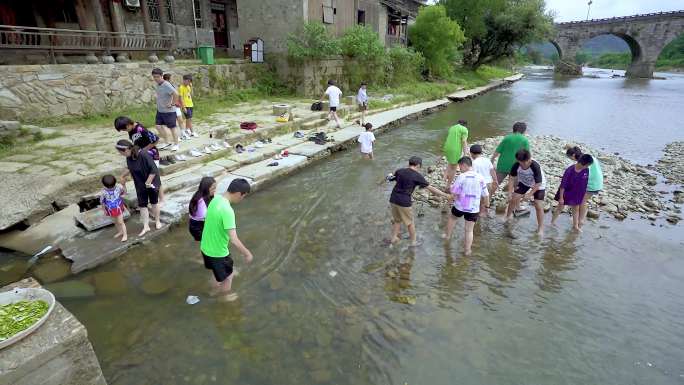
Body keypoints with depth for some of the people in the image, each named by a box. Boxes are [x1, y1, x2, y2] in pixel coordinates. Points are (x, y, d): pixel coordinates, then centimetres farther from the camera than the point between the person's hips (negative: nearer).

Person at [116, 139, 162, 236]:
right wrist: (123, 176, 6)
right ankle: (146, 227, 19)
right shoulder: (129, 157, -7)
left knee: (154, 203, 14)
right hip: (140, 185, 6)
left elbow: (154, 170, -29)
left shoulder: (143, 155, -30)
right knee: (142, 205, 8)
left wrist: (148, 183, -26)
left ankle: (157, 221, 36)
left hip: (151, 183, -6)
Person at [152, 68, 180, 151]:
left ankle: (176, 144, 16)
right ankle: (168, 142, 20)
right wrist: (159, 104, 15)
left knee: (172, 127, 3)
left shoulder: (166, 85, -20)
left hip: (169, 111, -8)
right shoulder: (158, 85, 7)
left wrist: (172, 104, -23)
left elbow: (175, 94, -31)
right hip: (160, 110, 9)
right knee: (159, 126, 8)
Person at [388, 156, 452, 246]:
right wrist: (445, 195, -3)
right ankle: (413, 241, 31)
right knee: (410, 223, 16)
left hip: (393, 200, 5)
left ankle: (394, 238, 34)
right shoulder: (417, 176, -9)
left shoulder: (399, 171, 4)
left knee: (397, 220, 25)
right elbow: (430, 188, -8)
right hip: (404, 202, -5)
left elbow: (391, 177, 23)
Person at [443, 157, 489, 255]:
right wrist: (486, 205, 17)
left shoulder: (461, 177, -14)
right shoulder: (480, 178, -5)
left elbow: (454, 192, -15)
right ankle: (467, 250, 20)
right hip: (474, 208, 2)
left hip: (460, 206, -1)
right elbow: (486, 195, 1)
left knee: (452, 217, 30)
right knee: (469, 230, 12)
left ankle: (448, 235, 45)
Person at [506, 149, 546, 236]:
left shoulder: (535, 166, -37)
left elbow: (538, 184, -31)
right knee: (513, 199, -2)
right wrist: (510, 193, -24)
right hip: (524, 183, 4)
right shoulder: (516, 165, -26)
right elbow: (512, 178, -17)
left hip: (538, 185, -4)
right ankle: (508, 216, 24)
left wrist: (530, 194, -36)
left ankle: (540, 228, 4)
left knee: (539, 206, -10)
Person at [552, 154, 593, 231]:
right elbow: (563, 185, -21)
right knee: (560, 208, 9)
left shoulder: (586, 170, -12)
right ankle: (552, 222, 26)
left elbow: (585, 183, 3)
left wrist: (584, 194, 10)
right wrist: (561, 197, -17)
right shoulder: (569, 171, -27)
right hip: (566, 193, -5)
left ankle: (575, 226, 30)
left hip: (577, 194, 5)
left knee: (576, 208, 16)